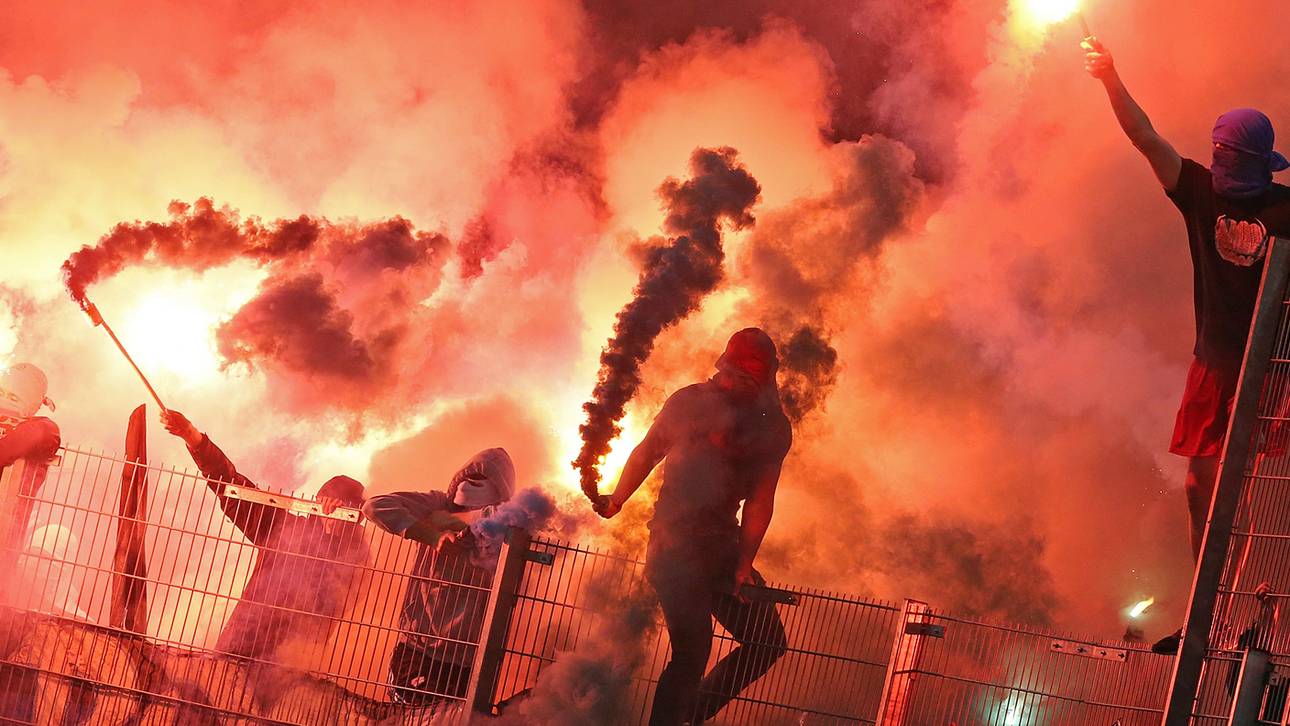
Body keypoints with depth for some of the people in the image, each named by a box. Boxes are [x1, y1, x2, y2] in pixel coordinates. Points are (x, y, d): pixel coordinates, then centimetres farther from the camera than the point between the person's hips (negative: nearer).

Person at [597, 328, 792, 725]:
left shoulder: (773, 427, 0)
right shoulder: (690, 403, -8)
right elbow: (646, 454, 6)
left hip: (722, 548, 5)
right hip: (674, 544, -5)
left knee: (768, 642, 7)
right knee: (693, 650, -16)